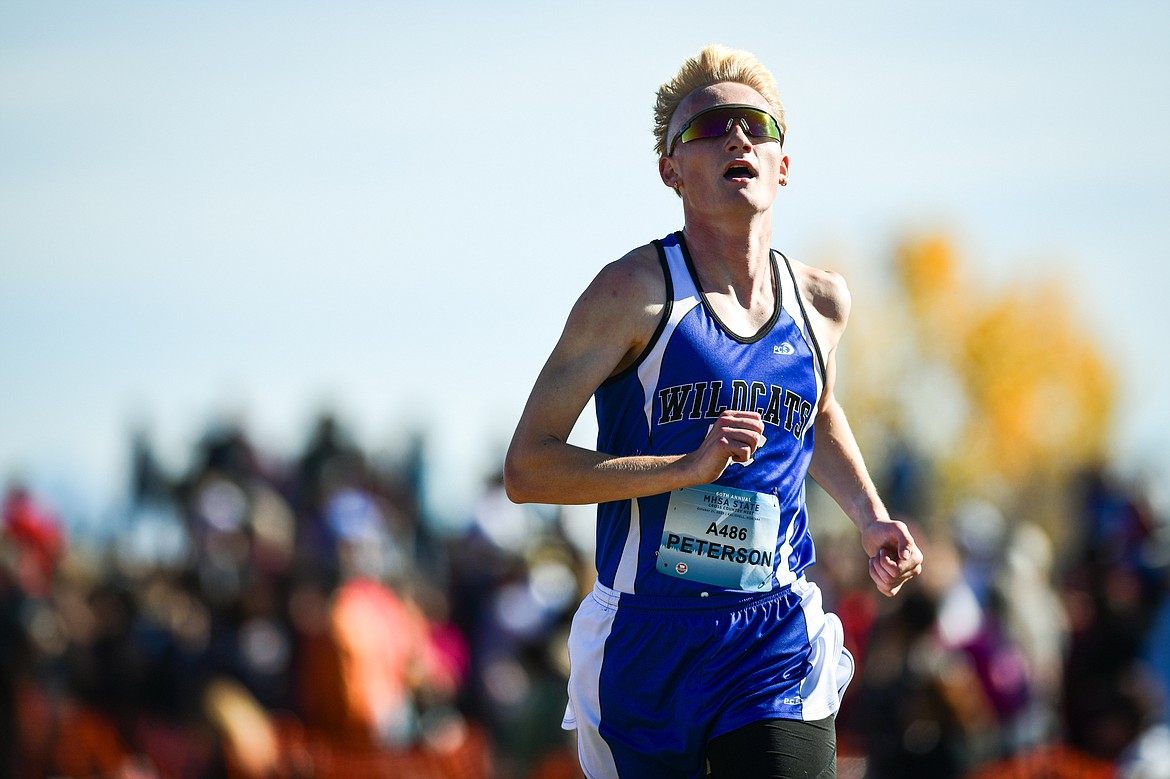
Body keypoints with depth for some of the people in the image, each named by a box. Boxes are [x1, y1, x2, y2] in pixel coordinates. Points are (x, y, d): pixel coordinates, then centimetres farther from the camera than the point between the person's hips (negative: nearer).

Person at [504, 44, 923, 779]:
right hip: (647, 637, -3)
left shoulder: (820, 300, 8)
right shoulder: (636, 292, -7)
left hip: (776, 640, 3)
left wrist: (871, 519, 16)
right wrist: (688, 466, -21)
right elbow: (527, 469, -11)